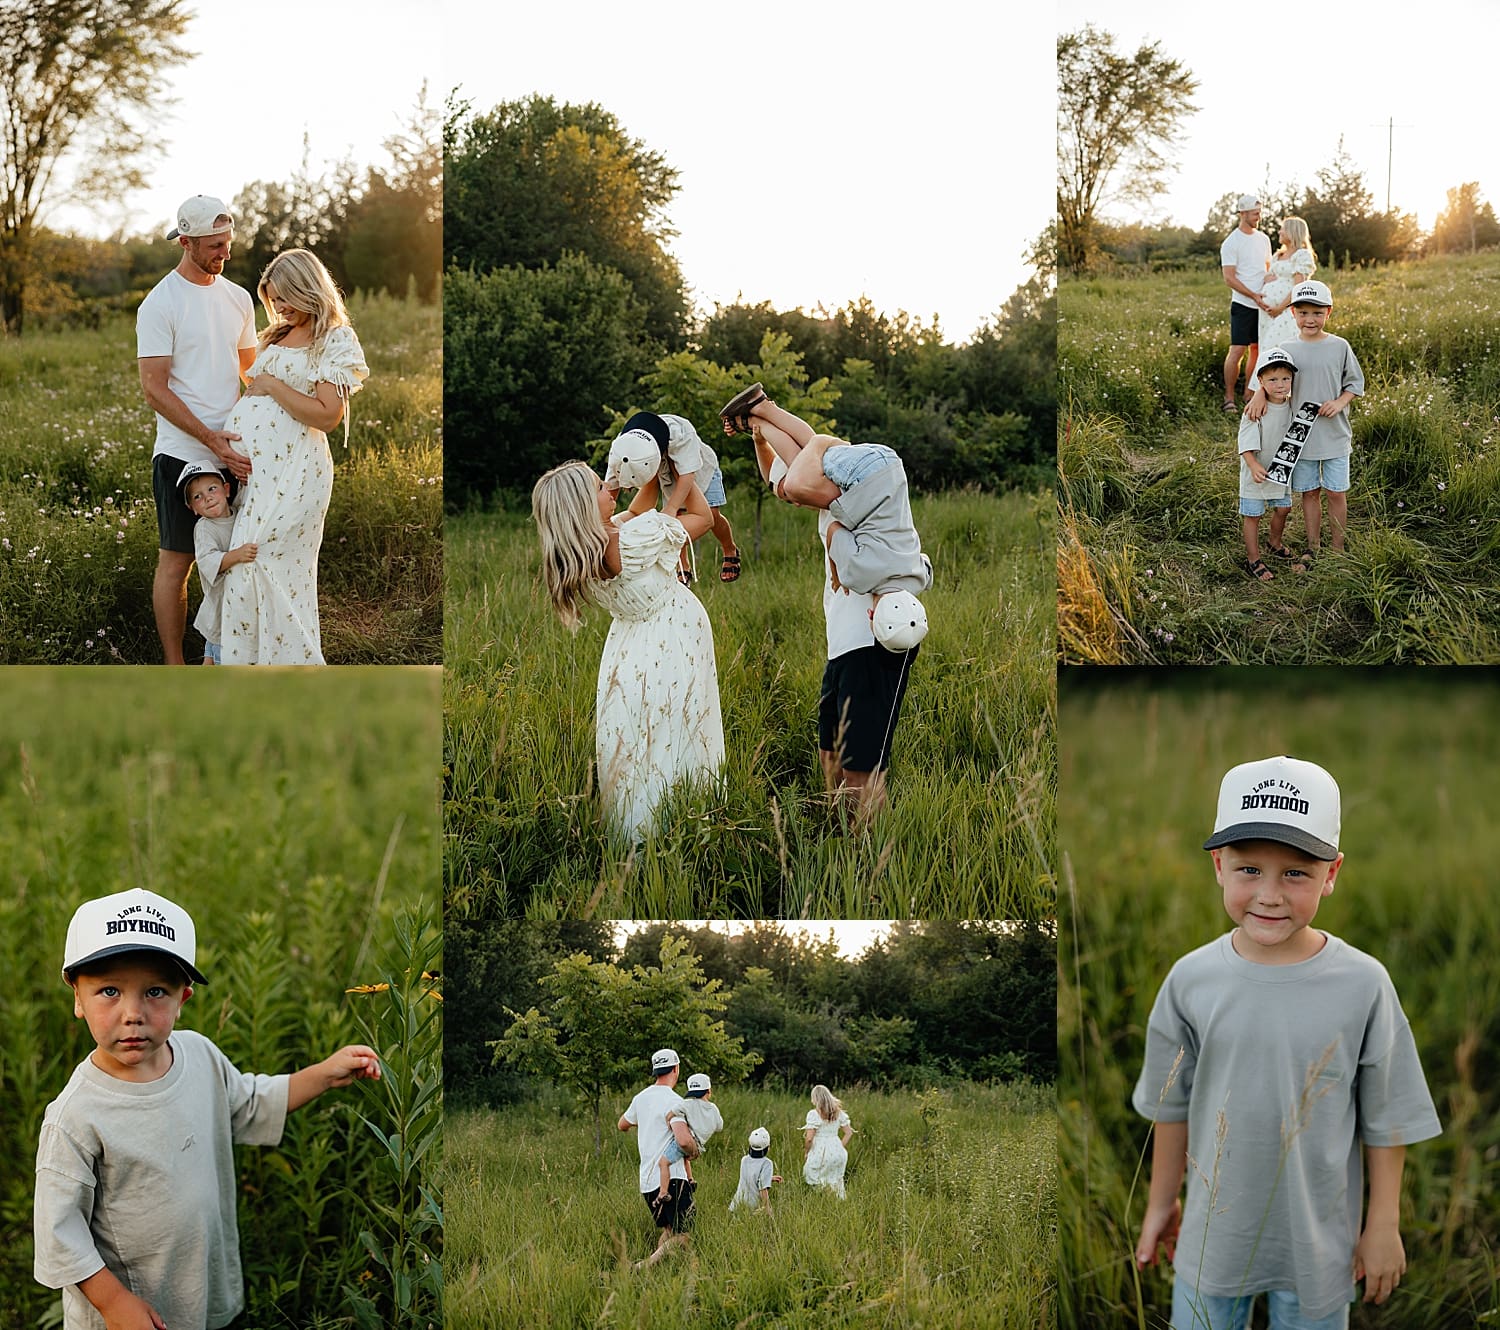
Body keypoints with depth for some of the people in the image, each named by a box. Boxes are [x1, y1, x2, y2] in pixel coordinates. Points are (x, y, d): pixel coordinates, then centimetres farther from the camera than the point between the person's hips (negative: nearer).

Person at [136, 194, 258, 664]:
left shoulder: (238, 298, 10)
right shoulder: (160, 304, -9)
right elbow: (154, 389, -12)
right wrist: (210, 439, -18)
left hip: (232, 450, 6)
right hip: (182, 454, -5)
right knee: (176, 561, 0)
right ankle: (174, 669, 7)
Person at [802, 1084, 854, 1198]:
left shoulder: (814, 1114, -12)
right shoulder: (838, 1112, 6)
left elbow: (809, 1138, -15)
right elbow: (849, 1132, 9)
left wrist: (806, 1152, 0)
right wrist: (840, 1147, 16)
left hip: (820, 1153, -6)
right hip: (837, 1151, 6)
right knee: (835, 1182, 15)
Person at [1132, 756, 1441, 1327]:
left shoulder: (1363, 985, -14)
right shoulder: (1192, 979, -9)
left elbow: (1385, 1120, -4)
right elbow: (1172, 1105, 4)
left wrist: (1384, 1226, 0)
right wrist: (1161, 1204, 11)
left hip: (1320, 1238, -1)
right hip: (1215, 1232, 1)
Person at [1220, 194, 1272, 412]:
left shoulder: (1263, 239, 13)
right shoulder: (1231, 243, -8)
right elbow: (1229, 279, -12)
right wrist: (1253, 296, -18)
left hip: (1262, 304, 7)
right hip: (1242, 305, -7)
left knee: (1257, 349, 8)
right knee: (1237, 350, -10)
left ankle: (1249, 395, 14)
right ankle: (1229, 398, -5)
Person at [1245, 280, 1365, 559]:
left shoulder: (1340, 347, -5)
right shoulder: (1288, 350, -2)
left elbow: (1355, 383, 3)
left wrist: (1340, 402, -15)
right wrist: (1259, 394, -13)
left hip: (1334, 434, -1)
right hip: (1300, 436, 1)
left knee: (1336, 492, 7)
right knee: (1309, 492, 12)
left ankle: (1338, 549, 19)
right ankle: (1312, 547, 25)